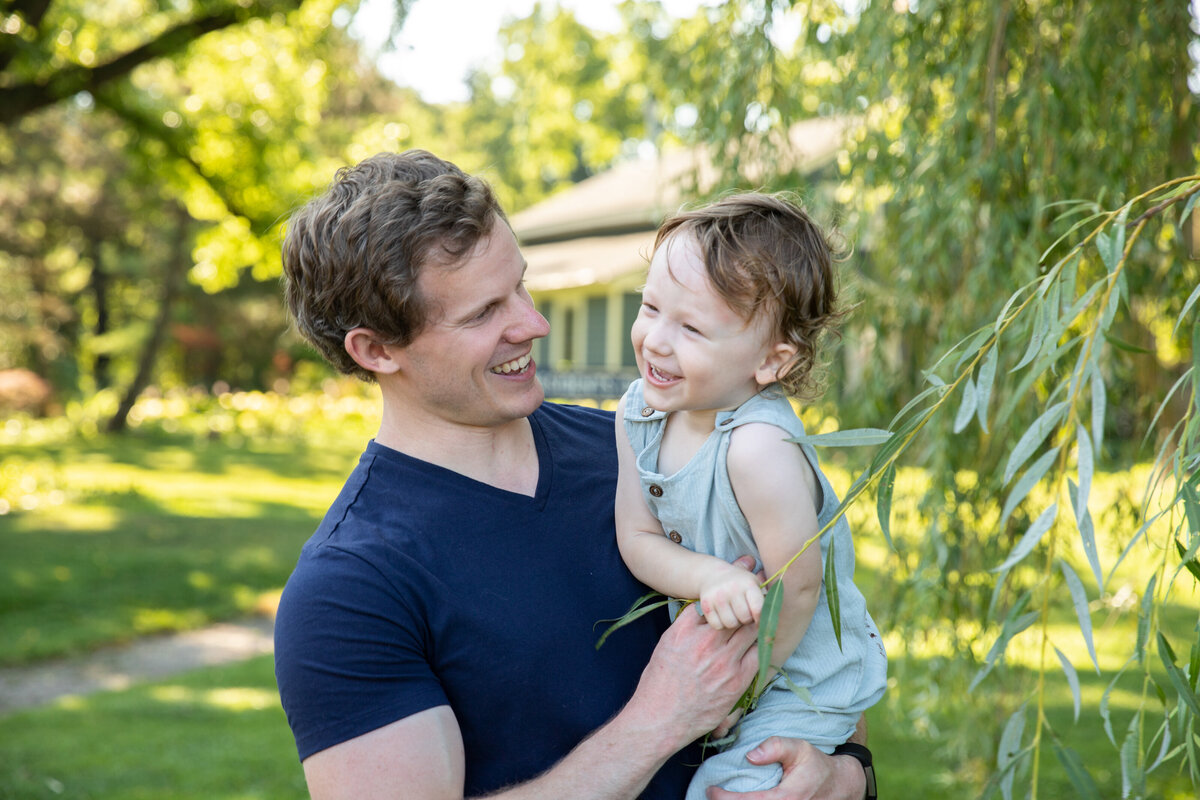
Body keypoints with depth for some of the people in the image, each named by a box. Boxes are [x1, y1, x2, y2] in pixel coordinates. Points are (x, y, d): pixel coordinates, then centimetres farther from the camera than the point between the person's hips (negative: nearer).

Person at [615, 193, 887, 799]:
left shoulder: (759, 448, -34)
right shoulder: (637, 411, -11)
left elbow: (798, 584, -26)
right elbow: (637, 539, -12)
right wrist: (712, 579, -33)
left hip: (802, 681, -7)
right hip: (714, 656, 7)